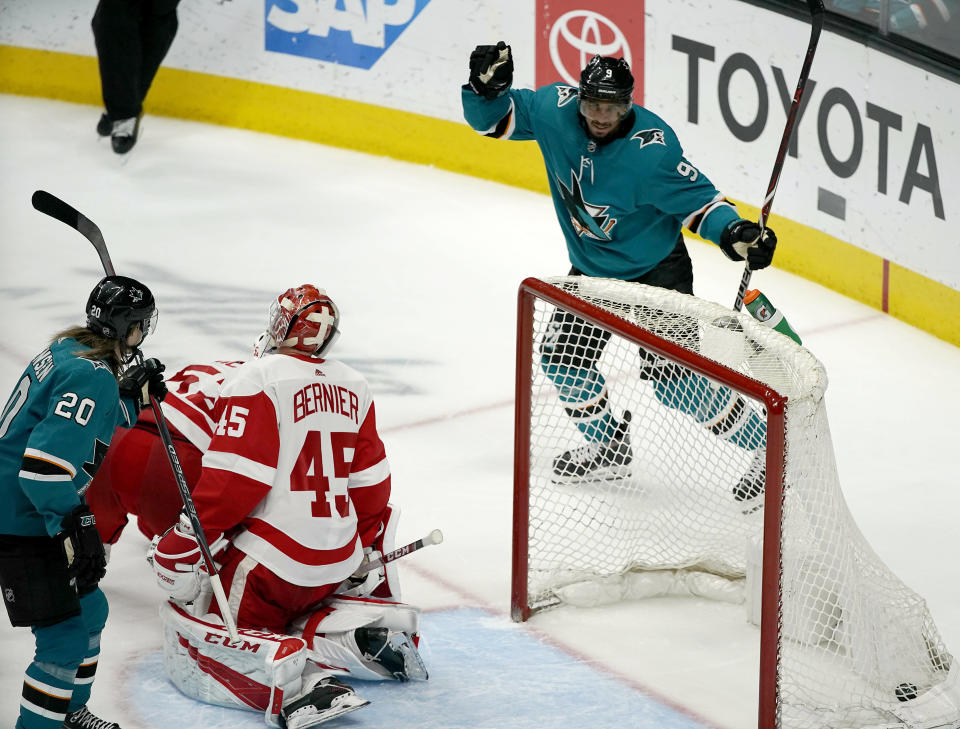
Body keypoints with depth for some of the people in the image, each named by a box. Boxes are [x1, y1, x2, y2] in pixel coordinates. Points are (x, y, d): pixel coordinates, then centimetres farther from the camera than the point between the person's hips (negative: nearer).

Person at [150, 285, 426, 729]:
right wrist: (368, 554, 29)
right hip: (338, 565, 7)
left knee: (190, 639, -2)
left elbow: (231, 480, -19)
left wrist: (183, 550, -15)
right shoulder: (353, 387, 10)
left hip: (270, 561, -7)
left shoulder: (257, 380, -12)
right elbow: (370, 484, 17)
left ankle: (289, 674, -28)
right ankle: (371, 628, 3)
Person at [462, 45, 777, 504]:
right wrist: (486, 87, -25)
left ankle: (768, 447, 1)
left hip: (655, 269, -7)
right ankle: (608, 449, 34)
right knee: (562, 358, 11)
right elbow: (492, 119, -4)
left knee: (673, 378, -13)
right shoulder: (554, 110, -14)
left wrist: (734, 233, -40)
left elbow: (697, 199, -23)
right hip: (591, 267, 7)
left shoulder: (652, 148, -29)